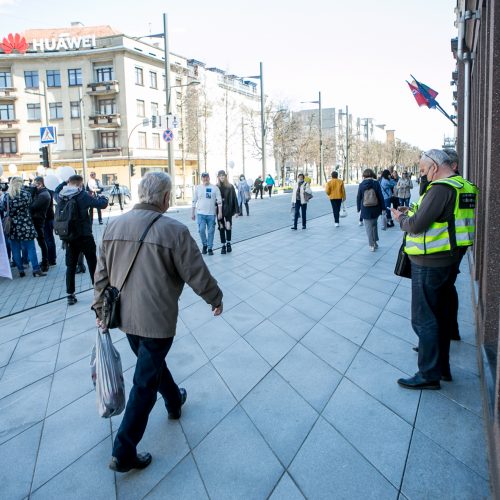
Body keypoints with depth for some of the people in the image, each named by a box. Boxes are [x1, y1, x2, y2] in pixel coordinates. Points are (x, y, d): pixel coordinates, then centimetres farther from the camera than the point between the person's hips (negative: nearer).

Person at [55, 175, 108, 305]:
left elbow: (56, 192, 25)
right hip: (85, 236, -4)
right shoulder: (82, 195, -14)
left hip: (69, 237, 4)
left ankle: (70, 295, 13)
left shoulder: (61, 196, 0)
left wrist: (65, 183, 22)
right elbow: (102, 204, -12)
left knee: (71, 266, 11)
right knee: (93, 264, 7)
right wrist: (102, 198, 8)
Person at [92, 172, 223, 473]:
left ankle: (174, 402, 54)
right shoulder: (174, 230, -19)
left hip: (125, 316, 7)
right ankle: (124, 453, 16)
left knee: (153, 363, 28)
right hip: (157, 319, -7)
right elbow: (198, 275, -13)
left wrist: (101, 310, 16)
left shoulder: (115, 226, -1)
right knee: (145, 383, 7)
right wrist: (216, 299, 5)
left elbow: (102, 275, 5)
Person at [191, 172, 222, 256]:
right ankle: (204, 245, 15)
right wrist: (193, 213, 9)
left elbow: (219, 201, -3)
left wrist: (220, 212, -9)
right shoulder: (198, 188, 6)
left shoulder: (215, 188, 0)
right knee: (201, 230, -8)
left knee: (211, 231, 4)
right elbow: (194, 201, 10)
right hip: (201, 213, 1)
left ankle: (210, 248, 15)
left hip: (211, 214, -1)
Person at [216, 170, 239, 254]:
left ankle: (228, 243, 16)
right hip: (219, 210, 1)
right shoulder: (216, 187, 0)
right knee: (221, 228, 5)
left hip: (228, 210, -1)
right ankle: (223, 245, 16)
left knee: (228, 227, -7)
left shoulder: (230, 187, 0)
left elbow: (234, 199, 1)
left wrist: (236, 211, -3)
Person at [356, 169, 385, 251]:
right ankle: (375, 242, 25)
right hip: (376, 209, 2)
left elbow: (358, 198, 0)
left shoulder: (361, 185, -3)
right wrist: (383, 208, 3)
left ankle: (371, 245, 6)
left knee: (368, 227, 4)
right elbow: (381, 197, -4)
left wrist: (359, 208, 10)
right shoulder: (376, 183, -4)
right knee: (374, 225, 21)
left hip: (366, 210, -1)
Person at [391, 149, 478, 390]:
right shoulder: (465, 186, 11)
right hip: (451, 259, 10)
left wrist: (401, 218, -3)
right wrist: (411, 213, 7)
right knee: (441, 315, 19)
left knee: (424, 319, 0)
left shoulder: (441, 188, -20)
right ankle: (442, 367, 31)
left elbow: (417, 225, -24)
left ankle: (429, 374, 8)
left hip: (430, 263, -10)